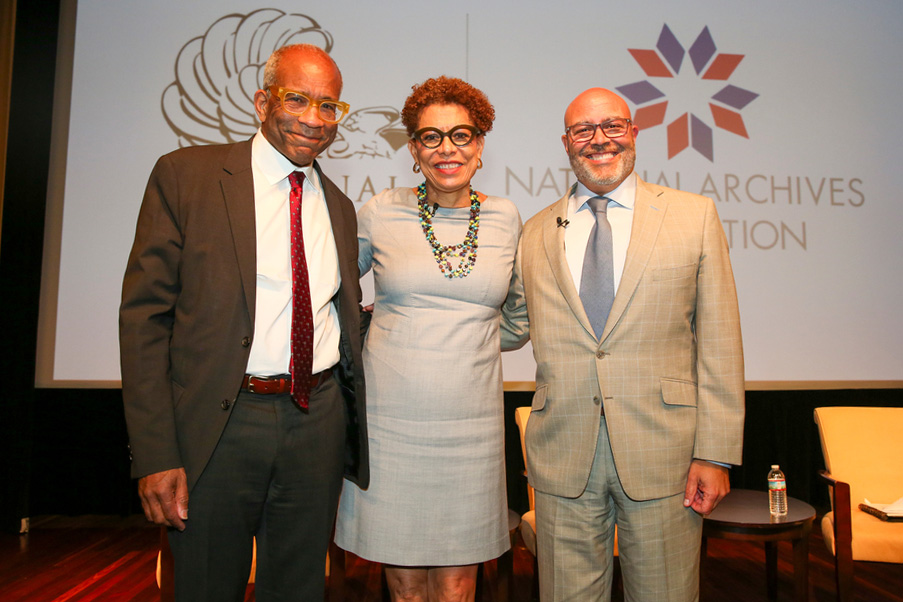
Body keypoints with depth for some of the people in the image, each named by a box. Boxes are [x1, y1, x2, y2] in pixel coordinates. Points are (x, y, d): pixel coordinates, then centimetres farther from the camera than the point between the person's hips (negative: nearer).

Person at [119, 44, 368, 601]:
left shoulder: (339, 206, 11)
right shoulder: (185, 174, -3)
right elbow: (144, 314, -7)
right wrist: (155, 454, -12)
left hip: (318, 426, 4)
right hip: (217, 425, -3)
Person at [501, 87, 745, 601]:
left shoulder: (694, 216, 3)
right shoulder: (536, 233, 8)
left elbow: (719, 344, 0)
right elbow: (513, 328, 12)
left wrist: (715, 453, -6)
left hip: (662, 454, -1)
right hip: (563, 458, 2)